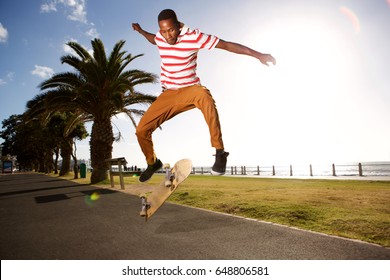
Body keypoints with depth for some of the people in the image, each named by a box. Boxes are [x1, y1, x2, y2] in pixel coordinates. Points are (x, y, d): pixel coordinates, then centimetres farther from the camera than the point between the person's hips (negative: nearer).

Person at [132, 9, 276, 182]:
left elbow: (226, 45, -17)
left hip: (190, 90, -5)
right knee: (141, 130, -4)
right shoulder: (160, 37, 1)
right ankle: (152, 163, 27)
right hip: (168, 94, 5)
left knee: (203, 95, -44)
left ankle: (220, 152, -34)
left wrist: (258, 55, -21)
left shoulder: (194, 37, -14)